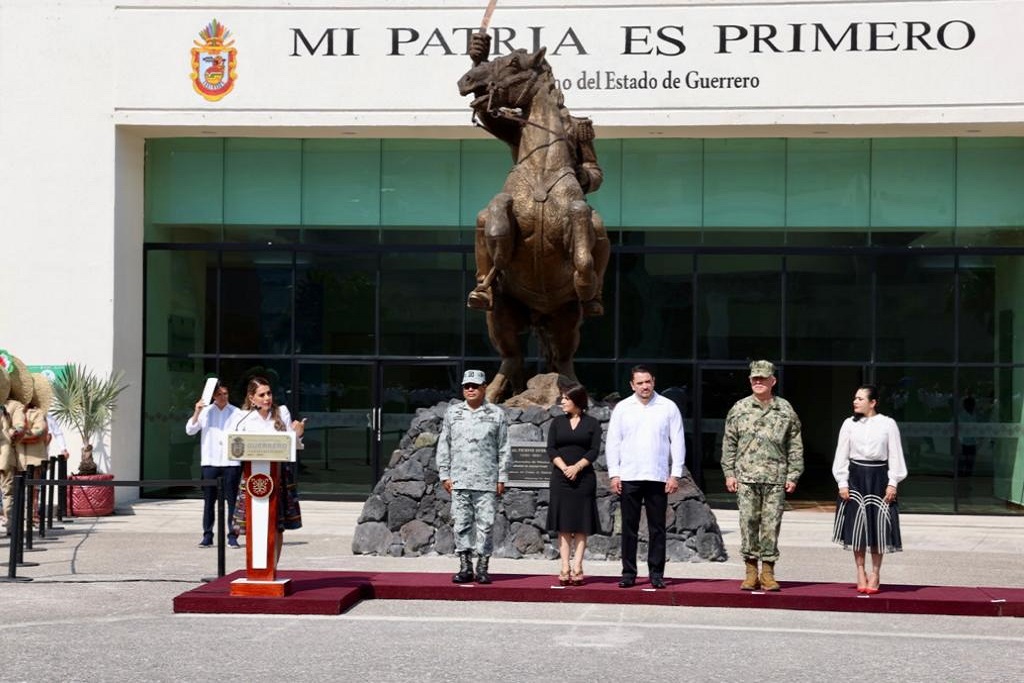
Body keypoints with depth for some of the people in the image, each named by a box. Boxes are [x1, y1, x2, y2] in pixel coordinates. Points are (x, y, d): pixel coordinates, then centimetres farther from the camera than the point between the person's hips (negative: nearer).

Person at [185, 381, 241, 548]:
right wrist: (196, 412, -9)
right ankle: (207, 536, 8)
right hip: (209, 461, 1)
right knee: (209, 500, 4)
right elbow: (190, 430, 3)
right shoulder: (206, 411, 8)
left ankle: (232, 536, 3)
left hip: (231, 461, -1)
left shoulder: (236, 413, 7)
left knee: (232, 500, -1)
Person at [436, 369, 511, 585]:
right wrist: (444, 475, 6)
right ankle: (465, 567, 6)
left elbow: (504, 448, 6)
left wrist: (502, 478, 1)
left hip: (487, 481, -2)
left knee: (485, 523, -3)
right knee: (461, 523, 1)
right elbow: (444, 445, 13)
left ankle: (482, 567, 3)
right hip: (459, 480, 2)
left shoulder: (497, 414, 6)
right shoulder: (453, 412, 11)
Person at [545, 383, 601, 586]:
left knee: (581, 524, -1)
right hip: (560, 478, 2)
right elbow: (551, 449, 3)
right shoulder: (557, 423, 11)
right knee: (563, 525, 0)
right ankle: (565, 568, 0)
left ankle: (577, 567, -1)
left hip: (583, 477, -2)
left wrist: (576, 467, -15)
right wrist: (564, 467, -12)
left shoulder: (592, 424, 5)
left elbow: (594, 451, -3)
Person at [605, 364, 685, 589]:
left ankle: (656, 573, 8)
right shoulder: (622, 408, 7)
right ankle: (628, 573, 8)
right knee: (629, 527, 3)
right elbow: (612, 442, 7)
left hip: (658, 477, -1)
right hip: (628, 477, 1)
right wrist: (614, 474, 0)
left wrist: (675, 474, -3)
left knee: (657, 528, 2)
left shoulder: (668, 407, 4)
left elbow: (678, 442, 4)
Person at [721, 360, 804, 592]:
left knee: (771, 525, 0)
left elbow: (795, 446, 9)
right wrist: (729, 473, 2)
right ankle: (751, 572, 6)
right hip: (746, 478, 0)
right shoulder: (739, 409, 7)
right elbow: (729, 443, 9)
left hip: (776, 479, 0)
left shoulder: (786, 410, 7)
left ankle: (768, 572, 6)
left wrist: (793, 475, 2)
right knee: (748, 522, -1)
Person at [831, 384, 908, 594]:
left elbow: (895, 456, 2)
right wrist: (842, 483, 0)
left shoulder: (887, 424, 0)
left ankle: (875, 573, 10)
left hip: (878, 477, -1)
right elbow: (842, 455, 6)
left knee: (878, 526, 0)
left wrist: (892, 483, -3)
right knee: (857, 526, 2)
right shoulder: (849, 424, 4)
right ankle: (861, 573, 10)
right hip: (855, 477, 1)